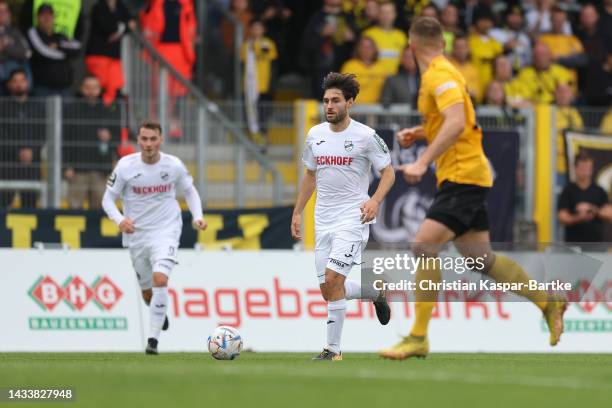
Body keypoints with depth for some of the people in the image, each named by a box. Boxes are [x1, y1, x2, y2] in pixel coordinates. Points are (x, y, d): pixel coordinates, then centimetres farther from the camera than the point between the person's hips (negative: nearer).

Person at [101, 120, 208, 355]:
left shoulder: (174, 165, -7)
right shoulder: (125, 166, -10)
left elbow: (189, 190, 12)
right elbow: (108, 198, -2)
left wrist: (197, 216, -3)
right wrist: (119, 220, -20)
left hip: (166, 232, -2)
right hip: (136, 234, 2)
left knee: (160, 279, -26)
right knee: (147, 293, 11)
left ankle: (153, 338, -19)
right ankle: (160, 314, 48)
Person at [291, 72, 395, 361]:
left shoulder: (365, 136, -8)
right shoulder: (315, 135, 8)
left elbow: (388, 172, -3)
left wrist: (375, 201, -20)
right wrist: (297, 212, 18)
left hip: (352, 218, -6)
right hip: (323, 220, 6)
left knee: (333, 279, -20)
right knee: (328, 290, 5)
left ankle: (333, 349, -11)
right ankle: (376, 291, 35)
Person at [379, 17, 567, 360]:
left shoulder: (439, 74, -13)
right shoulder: (442, 72, 16)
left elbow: (456, 123, -27)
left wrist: (423, 162, -31)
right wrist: (419, 133, 18)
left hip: (463, 175, -10)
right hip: (464, 175, 10)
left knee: (425, 247, -17)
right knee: (482, 259, 12)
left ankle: (418, 338, -18)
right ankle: (548, 302, 22)